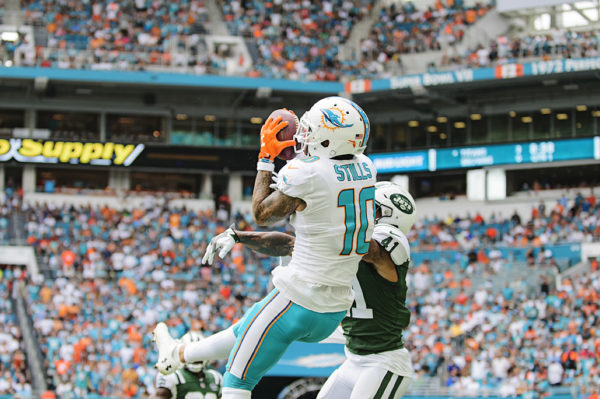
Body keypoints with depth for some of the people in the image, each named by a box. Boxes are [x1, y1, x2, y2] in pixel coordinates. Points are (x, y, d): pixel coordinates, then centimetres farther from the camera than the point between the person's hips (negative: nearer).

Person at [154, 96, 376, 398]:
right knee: (246, 331, 31)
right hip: (335, 311, 9)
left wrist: (266, 157, 6)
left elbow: (261, 214, -2)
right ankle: (177, 355, 52)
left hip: (298, 302, -8)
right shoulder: (365, 169, 1)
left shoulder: (306, 174, -20)